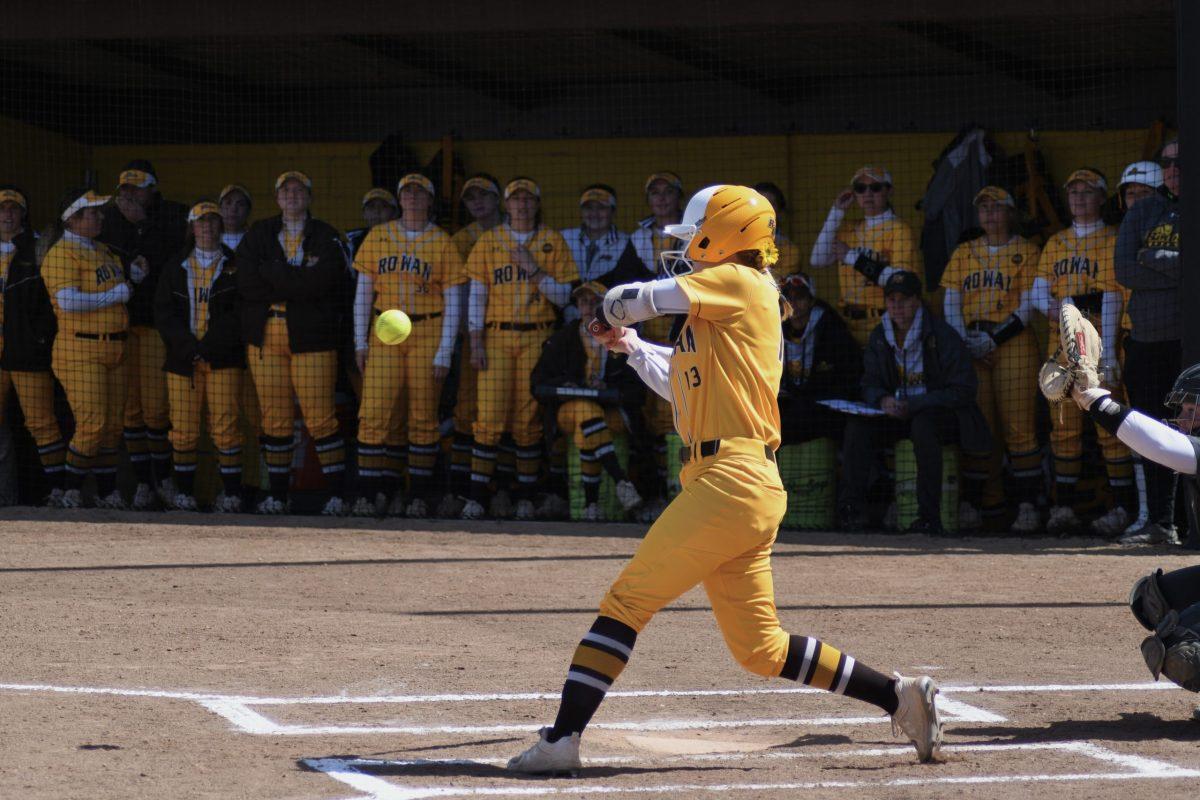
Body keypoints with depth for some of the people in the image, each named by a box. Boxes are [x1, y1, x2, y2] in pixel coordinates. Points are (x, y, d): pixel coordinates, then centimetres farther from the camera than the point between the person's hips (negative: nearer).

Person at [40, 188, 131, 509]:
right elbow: (68, 301, -22)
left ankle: (108, 492, 16)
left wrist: (133, 275, 13)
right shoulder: (61, 253, -9)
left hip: (114, 349, 8)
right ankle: (71, 491, 1)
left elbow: (119, 286, 35)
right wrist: (115, 295, -14)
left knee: (113, 425, 8)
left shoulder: (102, 251, 17)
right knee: (92, 423, -13)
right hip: (79, 349, -8)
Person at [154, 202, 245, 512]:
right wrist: (188, 345, -9)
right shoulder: (175, 268, 12)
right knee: (183, 430, -1)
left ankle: (231, 493, -1)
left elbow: (241, 312, -3)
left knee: (225, 428, -7)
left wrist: (209, 345, -12)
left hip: (223, 359, -2)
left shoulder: (234, 266, 5)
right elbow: (163, 312, 5)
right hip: (182, 360, 2)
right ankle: (184, 493, 8)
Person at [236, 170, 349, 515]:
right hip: (265, 335, 3)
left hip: (310, 335, -3)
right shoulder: (258, 235, 11)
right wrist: (297, 283, -9)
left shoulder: (325, 236, 5)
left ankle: (337, 495, -4)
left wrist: (271, 274, -9)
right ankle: (277, 495, 10)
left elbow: (322, 280, -13)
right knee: (274, 418, 3)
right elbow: (246, 284, -4)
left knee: (320, 417, -8)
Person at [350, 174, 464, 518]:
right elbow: (363, 292, 11)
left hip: (428, 331, -1)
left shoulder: (442, 242, 3)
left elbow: (452, 301, 2)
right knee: (375, 412, -9)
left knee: (423, 416, 0)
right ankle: (370, 493, -7)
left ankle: (421, 495, 8)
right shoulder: (377, 237, 9)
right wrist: (360, 341, 4)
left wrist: (445, 352, -5)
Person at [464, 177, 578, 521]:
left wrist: (532, 269, -10)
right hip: (497, 337, 0)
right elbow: (476, 295, 6)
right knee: (490, 417, -8)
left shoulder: (552, 242, 8)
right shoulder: (488, 242, 9)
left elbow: (563, 296, 3)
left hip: (537, 338, 0)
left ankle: (525, 499, 5)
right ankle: (476, 497, -7)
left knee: (529, 420, -1)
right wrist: (476, 343, -2)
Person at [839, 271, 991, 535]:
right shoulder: (879, 337, 5)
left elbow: (964, 390, -15)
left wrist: (912, 406, -21)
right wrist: (882, 400, -17)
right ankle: (852, 509, -19)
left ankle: (930, 517, -36)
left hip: (943, 414, -5)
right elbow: (870, 384, 10)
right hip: (897, 414, 5)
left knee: (922, 425, -39)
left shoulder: (943, 335, -13)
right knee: (857, 426, -19)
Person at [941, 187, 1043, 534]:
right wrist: (965, 342, -5)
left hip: (1013, 345, -4)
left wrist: (994, 338, -12)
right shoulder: (963, 253, 17)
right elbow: (950, 303, 11)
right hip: (970, 349, 4)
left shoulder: (1026, 251, 4)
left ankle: (1027, 505, -11)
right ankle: (971, 502, 4)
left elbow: (1028, 306, -3)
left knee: (1019, 427, -10)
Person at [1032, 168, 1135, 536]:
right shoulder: (1055, 244, 19)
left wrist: (1108, 349, -15)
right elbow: (1039, 292, 13)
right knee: (1064, 425, 4)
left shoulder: (1111, 240, 2)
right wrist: (1054, 309, -12)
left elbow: (1111, 297, -7)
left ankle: (1123, 506, -8)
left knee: (1109, 424, -9)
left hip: (1099, 340, -5)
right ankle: (1064, 506, 8)